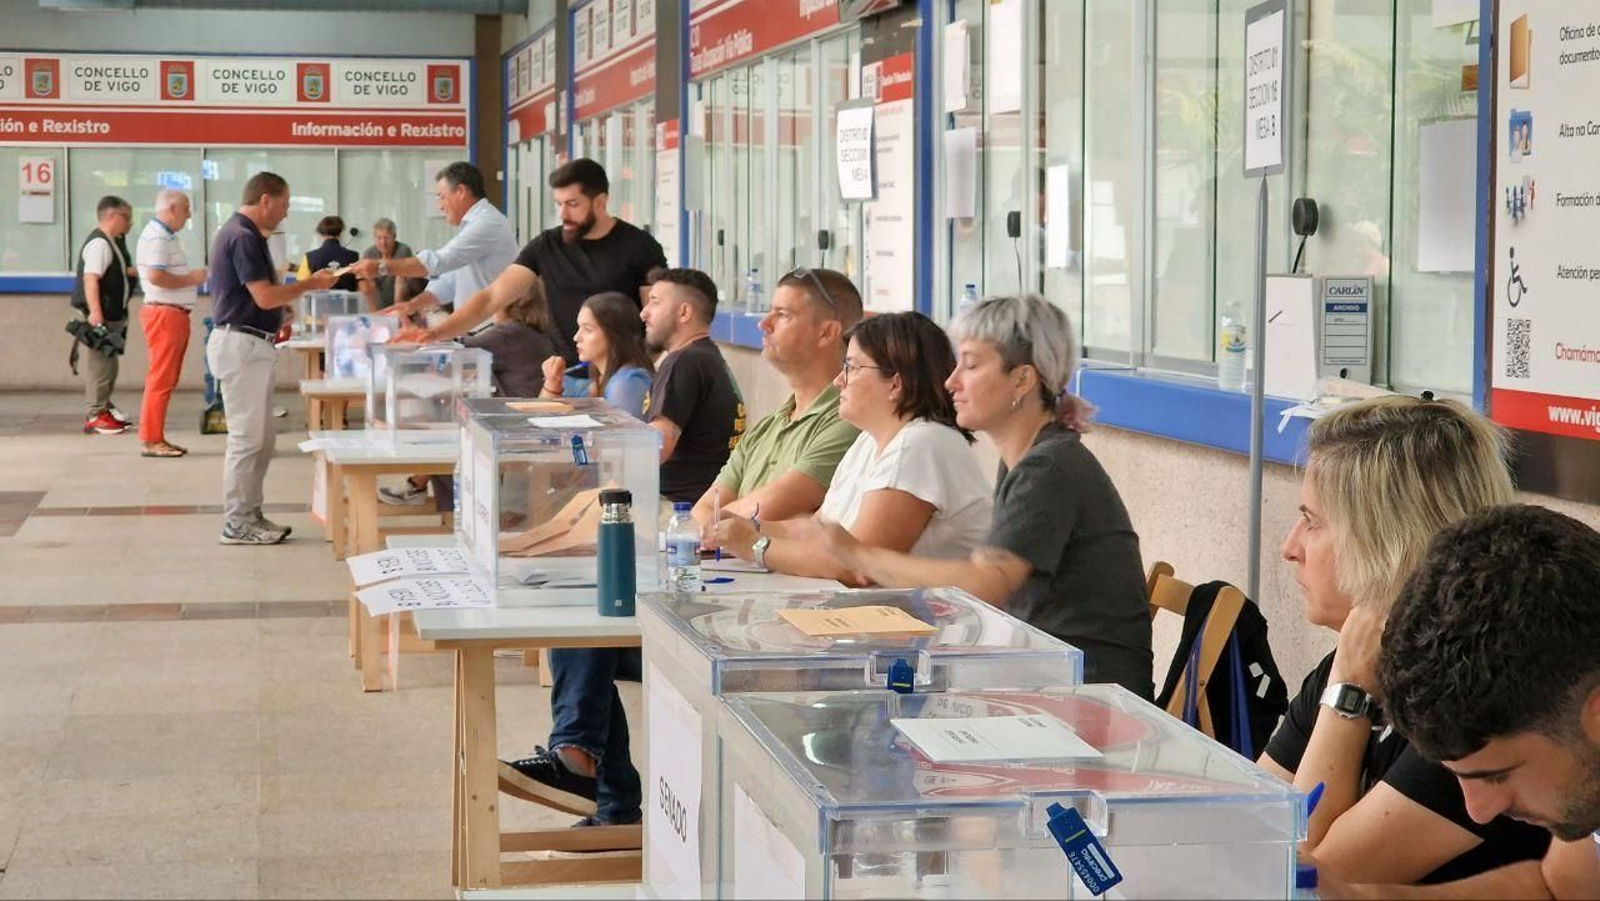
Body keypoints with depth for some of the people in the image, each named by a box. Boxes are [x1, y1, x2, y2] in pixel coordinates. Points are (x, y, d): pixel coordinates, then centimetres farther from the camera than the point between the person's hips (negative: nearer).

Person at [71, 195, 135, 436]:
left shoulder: (111, 243, 16)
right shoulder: (99, 244, -16)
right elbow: (90, 278, -26)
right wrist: (95, 312, -32)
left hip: (113, 315, 10)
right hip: (101, 316, -10)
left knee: (109, 364, 16)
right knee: (99, 364, -7)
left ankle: (104, 410, 26)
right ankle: (95, 417, -4)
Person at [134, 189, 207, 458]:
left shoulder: (165, 236, 20)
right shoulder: (156, 237, -13)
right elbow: (156, 276, -25)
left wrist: (193, 277, 13)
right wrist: (191, 279, -15)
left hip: (174, 314, 11)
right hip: (164, 314, -11)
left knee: (167, 380, 12)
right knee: (161, 379, -8)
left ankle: (156, 437, 16)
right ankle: (151, 439, -6)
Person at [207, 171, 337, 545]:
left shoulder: (244, 234, 15)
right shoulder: (243, 237, -17)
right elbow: (265, 297, -22)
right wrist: (310, 284, -10)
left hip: (249, 345, 11)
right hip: (241, 344, -11)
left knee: (260, 436, 15)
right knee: (248, 436, -5)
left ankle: (249, 514, 20)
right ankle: (237, 523, 0)